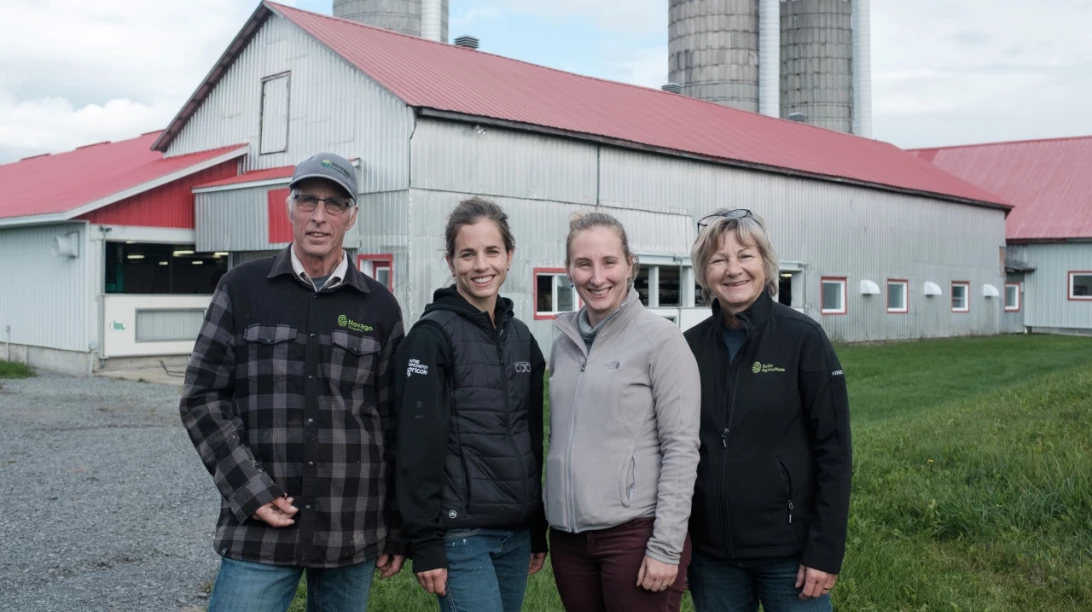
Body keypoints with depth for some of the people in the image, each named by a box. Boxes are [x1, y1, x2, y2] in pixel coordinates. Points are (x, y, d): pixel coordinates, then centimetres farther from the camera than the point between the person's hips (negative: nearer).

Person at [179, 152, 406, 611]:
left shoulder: (380, 307, 5)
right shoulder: (242, 289, 3)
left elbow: (394, 423, 7)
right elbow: (203, 398, 2)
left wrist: (397, 531, 7)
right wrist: (250, 491, -9)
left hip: (353, 534, 1)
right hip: (259, 524, -1)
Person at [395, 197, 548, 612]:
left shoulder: (521, 337, 10)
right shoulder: (432, 335, -9)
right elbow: (417, 446, -13)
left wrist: (539, 529, 14)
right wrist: (425, 543, -15)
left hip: (516, 533, 6)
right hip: (460, 533, -6)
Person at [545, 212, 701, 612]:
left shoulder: (660, 339, -8)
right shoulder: (564, 341, 8)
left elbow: (681, 449, -11)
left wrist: (666, 546, -15)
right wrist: (543, 531, 14)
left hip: (635, 533, -5)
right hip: (569, 535, 5)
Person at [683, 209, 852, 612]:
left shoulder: (803, 338, -8)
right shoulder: (690, 347, 1)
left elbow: (833, 449, -8)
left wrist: (825, 550, -11)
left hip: (788, 549, -3)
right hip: (710, 552, 3)